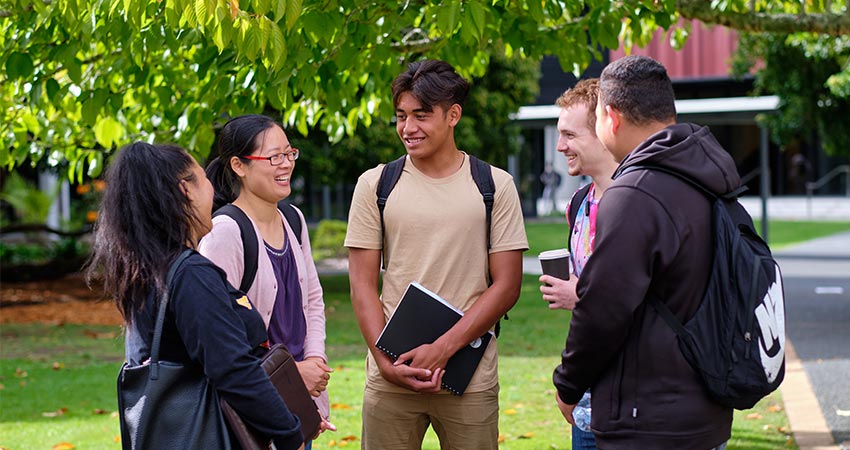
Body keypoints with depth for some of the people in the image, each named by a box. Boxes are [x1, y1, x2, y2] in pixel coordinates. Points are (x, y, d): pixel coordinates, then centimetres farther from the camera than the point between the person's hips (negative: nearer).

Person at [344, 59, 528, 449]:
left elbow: (507, 285, -1)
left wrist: (443, 348, -11)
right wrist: (386, 361, -9)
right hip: (390, 377, 1)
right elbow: (363, 285, 4)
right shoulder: (375, 186, 6)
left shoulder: (495, 186, 4)